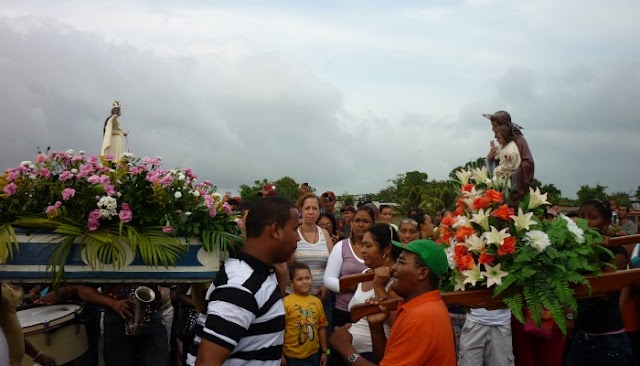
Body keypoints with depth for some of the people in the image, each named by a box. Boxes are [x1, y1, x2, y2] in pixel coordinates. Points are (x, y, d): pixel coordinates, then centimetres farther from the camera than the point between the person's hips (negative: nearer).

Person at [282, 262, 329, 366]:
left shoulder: (317, 301, 1)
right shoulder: (286, 302, -13)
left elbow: (322, 327, 7)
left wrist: (324, 351, 10)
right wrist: (280, 354, -9)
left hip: (314, 354, 4)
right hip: (292, 356, -4)